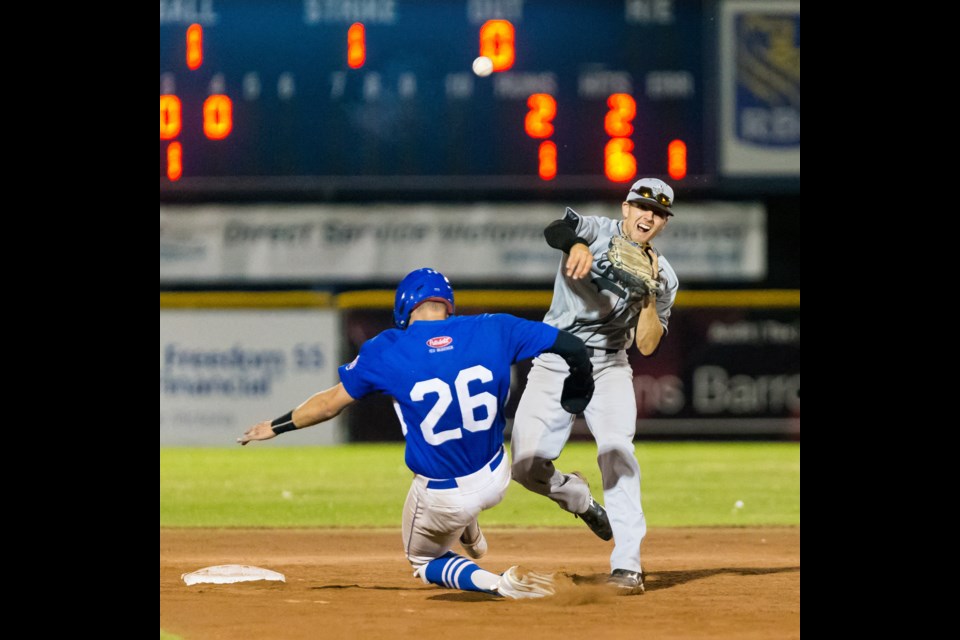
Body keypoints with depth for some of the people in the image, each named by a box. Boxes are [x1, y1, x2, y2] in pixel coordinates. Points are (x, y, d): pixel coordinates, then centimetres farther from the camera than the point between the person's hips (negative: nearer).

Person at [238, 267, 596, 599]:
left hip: (442, 499, -4)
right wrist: (580, 392, 15)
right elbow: (572, 347, -6)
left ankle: (495, 582, -4)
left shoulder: (386, 352, -13)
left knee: (425, 563, 24)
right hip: (496, 480, 4)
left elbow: (330, 403, -2)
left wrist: (276, 427, 16)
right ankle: (469, 535, 45)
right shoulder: (494, 330, -9)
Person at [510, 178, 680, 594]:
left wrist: (650, 293, -18)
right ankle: (578, 497, 25)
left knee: (617, 450, -25)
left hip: (608, 368, 1)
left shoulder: (663, 277, 1)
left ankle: (627, 565, -25)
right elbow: (554, 230, -30)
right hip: (553, 364, -1)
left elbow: (647, 346, -5)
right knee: (527, 467, -10)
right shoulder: (596, 233, -6)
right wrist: (577, 245, -53)